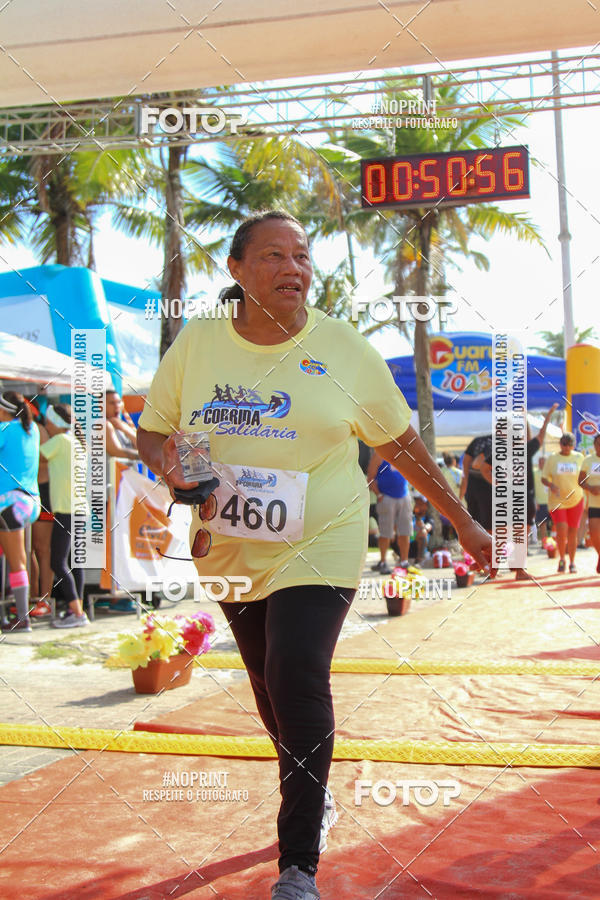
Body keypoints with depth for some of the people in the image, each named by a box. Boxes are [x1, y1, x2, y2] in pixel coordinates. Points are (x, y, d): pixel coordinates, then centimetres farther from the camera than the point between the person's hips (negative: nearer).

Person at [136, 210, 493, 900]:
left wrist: (462, 521, 8)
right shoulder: (195, 344, -1)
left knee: (298, 680, -19)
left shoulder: (343, 347, -4)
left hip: (319, 548, -3)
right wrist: (170, 468, -15)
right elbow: (151, 432, 8)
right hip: (230, 552, 3)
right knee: (271, 692, 15)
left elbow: (401, 445, 4)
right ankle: (315, 800, 43)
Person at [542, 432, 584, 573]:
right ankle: (562, 559, 4)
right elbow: (544, 478, 1)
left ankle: (572, 562, 18)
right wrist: (551, 485, -18)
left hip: (575, 500, 2)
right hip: (557, 500, -2)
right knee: (561, 529, -17)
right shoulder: (552, 459, 0)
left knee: (572, 532, 4)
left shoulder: (579, 457, 4)